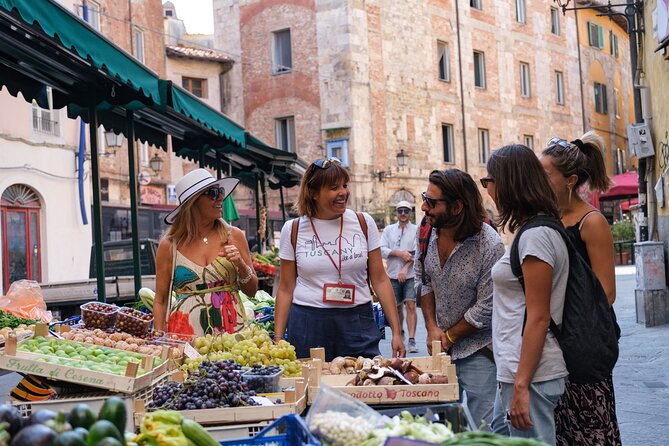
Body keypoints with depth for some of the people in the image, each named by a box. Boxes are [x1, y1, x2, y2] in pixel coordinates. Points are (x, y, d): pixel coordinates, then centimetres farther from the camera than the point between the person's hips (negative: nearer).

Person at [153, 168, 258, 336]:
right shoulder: (169, 245, 0)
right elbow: (161, 300, 5)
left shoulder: (234, 236, 3)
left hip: (232, 328, 1)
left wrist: (241, 265, -9)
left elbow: (252, 290, 8)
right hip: (186, 331, -1)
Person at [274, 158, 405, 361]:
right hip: (307, 324, 0)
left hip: (357, 322, 1)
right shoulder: (293, 229, 1)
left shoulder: (363, 223, 2)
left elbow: (380, 280, 3)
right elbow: (286, 289, 5)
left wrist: (396, 332, -1)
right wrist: (277, 339, 0)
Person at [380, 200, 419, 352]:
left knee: (410, 305, -12)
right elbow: (382, 250, 0)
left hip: (410, 275, -2)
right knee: (397, 306, 11)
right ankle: (400, 333, 32)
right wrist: (399, 253, -14)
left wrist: (405, 269, -16)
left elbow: (416, 252, -6)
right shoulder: (388, 230, 11)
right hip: (393, 275, 3)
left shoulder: (416, 230, 4)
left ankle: (412, 340, -14)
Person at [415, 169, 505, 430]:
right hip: (440, 348, 6)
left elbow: (485, 310, -19)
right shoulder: (427, 231, -5)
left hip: (478, 352, -6)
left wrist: (449, 337, -9)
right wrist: (432, 328, -2)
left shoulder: (490, 247, -23)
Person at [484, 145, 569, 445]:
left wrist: (521, 386, -18)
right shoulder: (534, 231, 14)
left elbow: (538, 318, -19)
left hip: (530, 373, -10)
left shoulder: (536, 235, -15)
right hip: (518, 370, 10)